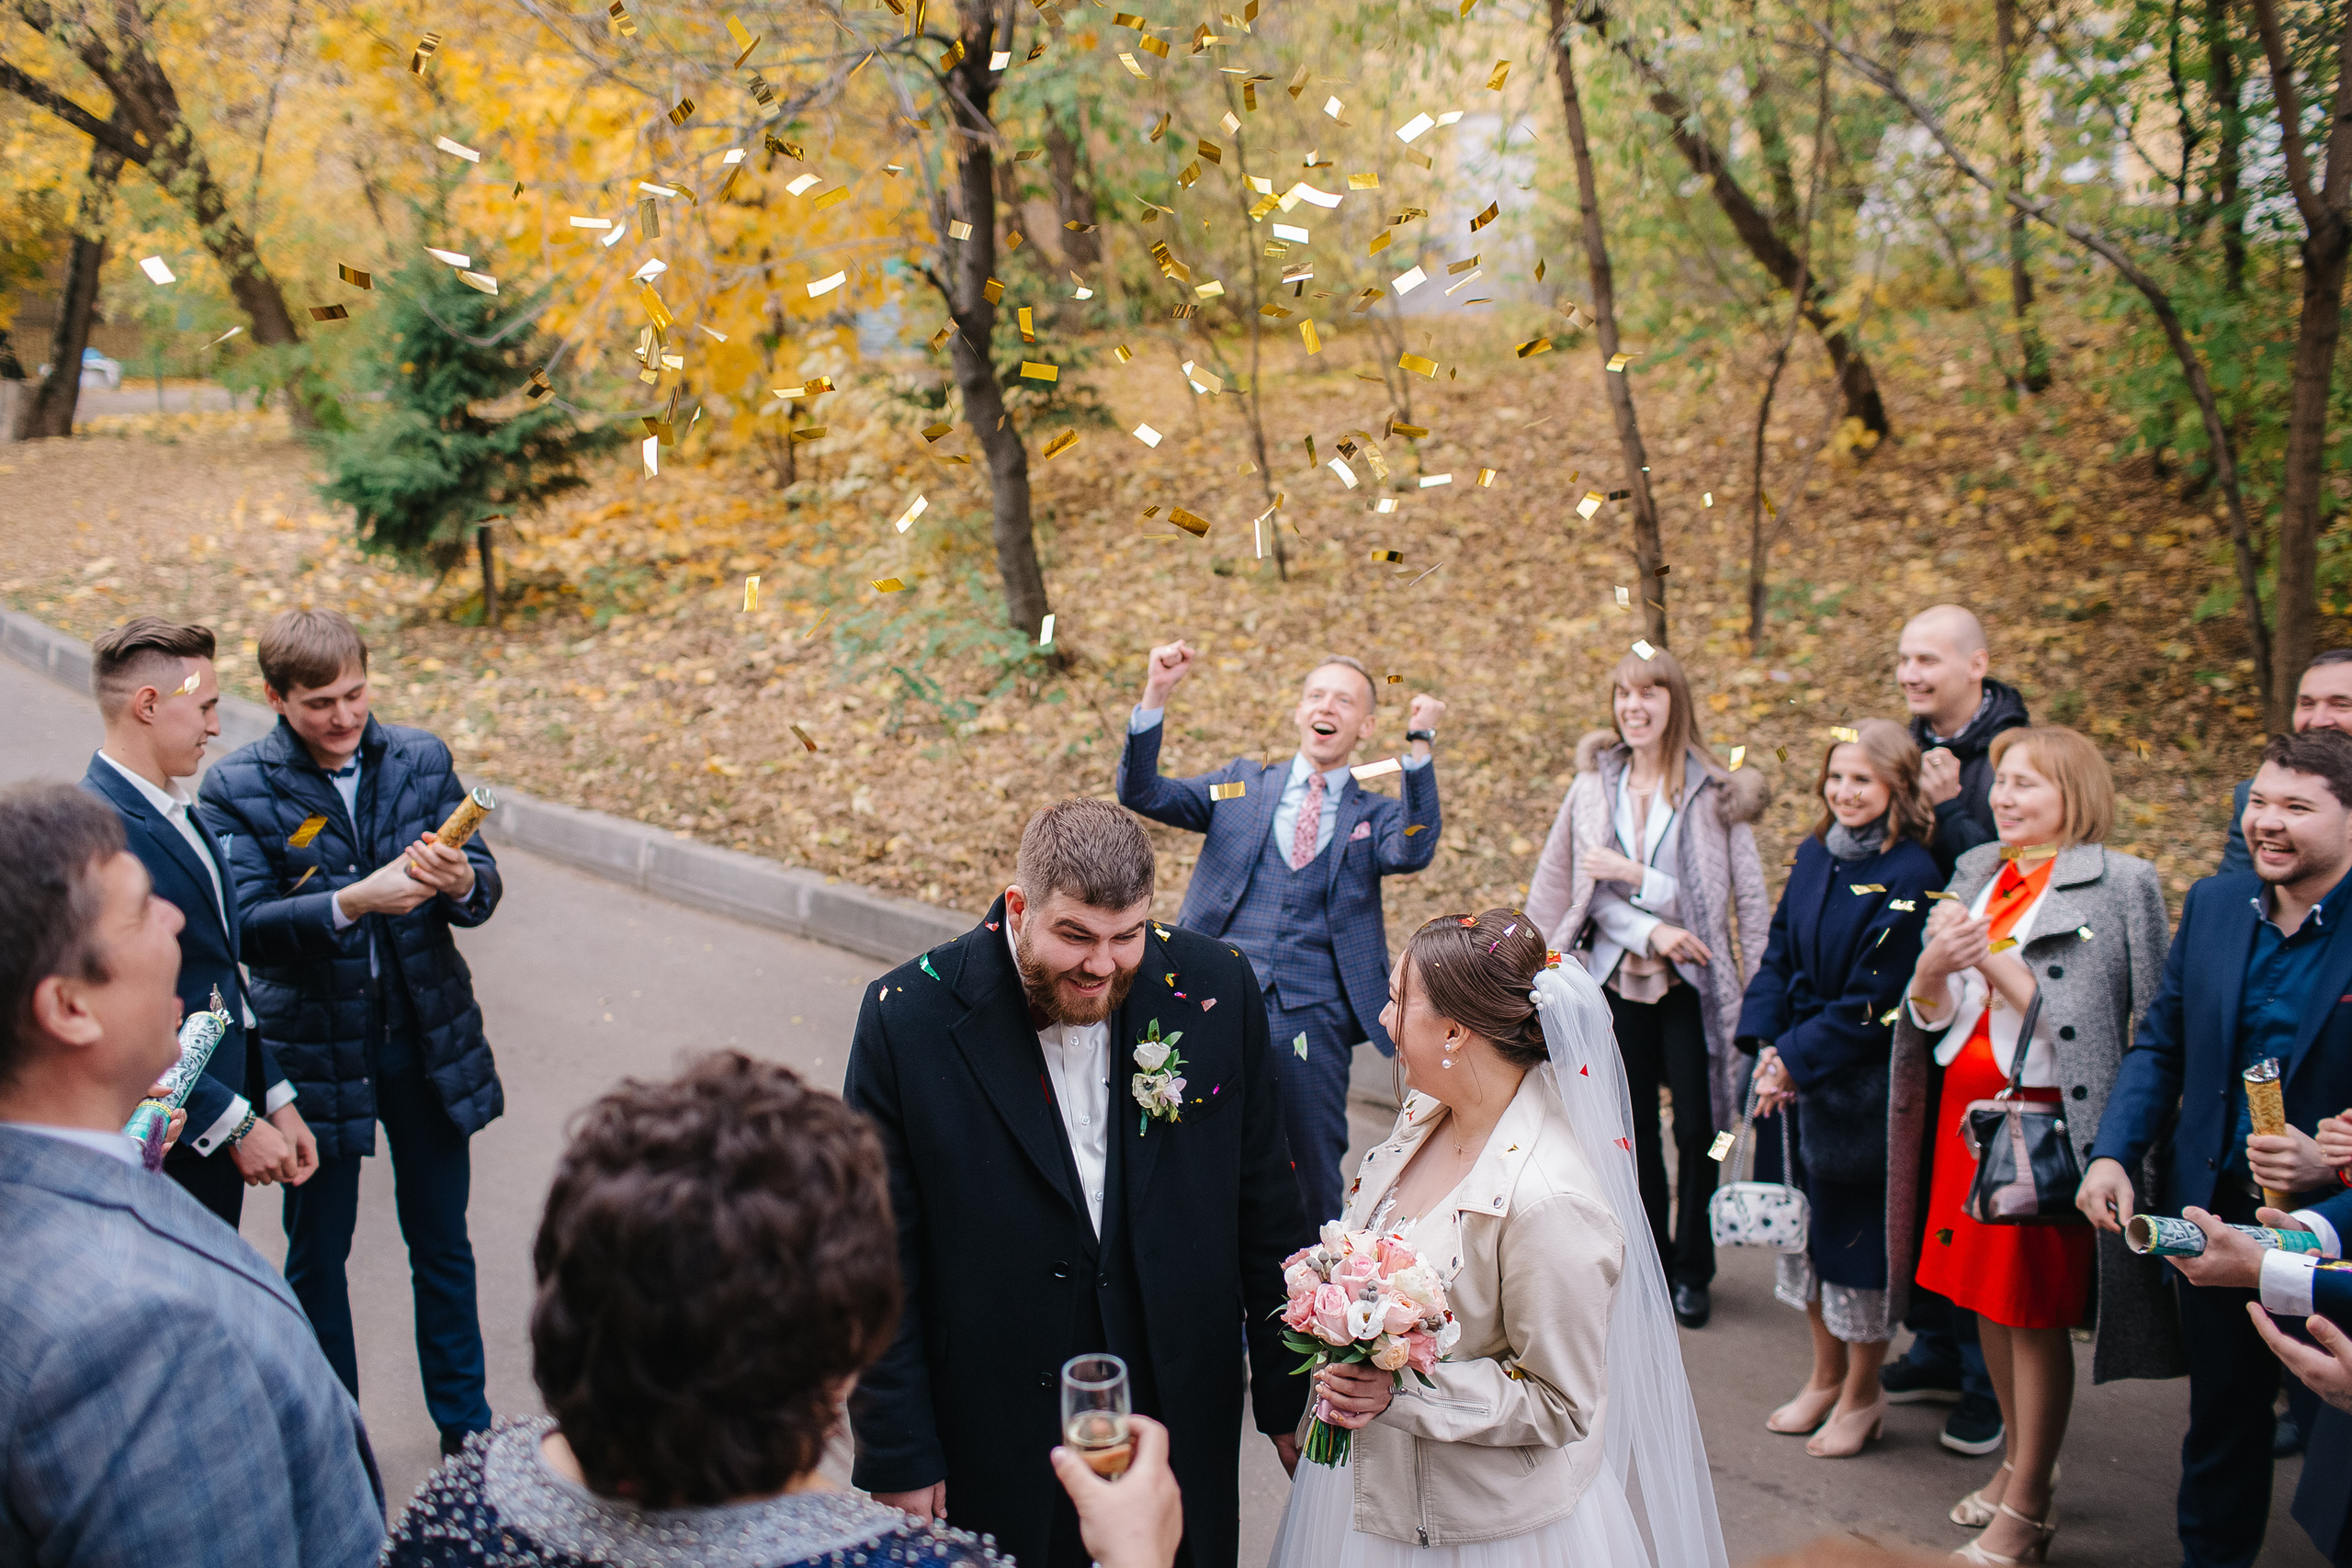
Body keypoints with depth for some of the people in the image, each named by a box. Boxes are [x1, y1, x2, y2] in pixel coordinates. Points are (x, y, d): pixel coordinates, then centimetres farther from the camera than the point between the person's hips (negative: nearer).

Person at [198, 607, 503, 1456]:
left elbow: (483, 885, -1)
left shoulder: (420, 758, -1)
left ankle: (466, 1424, 32)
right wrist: (353, 902, -33)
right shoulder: (236, 789, -10)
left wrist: (460, 881, -24)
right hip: (314, 1050, -2)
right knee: (316, 1257, 13)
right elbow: (249, 928, -18)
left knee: (442, 1243, 15)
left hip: (428, 1040, 2)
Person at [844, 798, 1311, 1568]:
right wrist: (899, 1459, -7)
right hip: (994, 1440, -2)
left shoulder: (1214, 989, -10)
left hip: (1186, 1418, 2)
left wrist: (1289, 1400, 6)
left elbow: (1265, 1208, 0)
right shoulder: (908, 1019, -16)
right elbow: (882, 1266, -9)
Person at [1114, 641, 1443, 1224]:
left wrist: (1420, 744, -21)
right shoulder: (1243, 784, 13)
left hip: (1313, 1017, -1)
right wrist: (1155, 695, -10)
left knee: (1315, 1166, 6)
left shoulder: (1376, 816, 10)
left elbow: (1413, 851, -13)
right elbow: (1142, 794, 3)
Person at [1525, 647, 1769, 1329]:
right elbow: (1592, 889, -2)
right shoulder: (1594, 785, 3)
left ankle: (1692, 1269, 18)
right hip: (1618, 978, 3)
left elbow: (1748, 898, -10)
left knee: (1697, 1129, 0)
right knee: (1633, 1128, 11)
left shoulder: (1715, 793, -6)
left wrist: (1633, 876, -16)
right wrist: (1650, 930, -19)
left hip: (1692, 985, -3)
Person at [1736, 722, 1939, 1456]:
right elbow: (1779, 952, 7)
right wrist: (1767, 1046, -6)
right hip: (1797, 1076, 7)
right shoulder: (1813, 857, 6)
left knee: (1859, 1231, 4)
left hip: (1863, 1086, -7)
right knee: (1808, 1223, 16)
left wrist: (1797, 1061, -16)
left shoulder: (1909, 876, -15)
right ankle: (1826, 1375, 33)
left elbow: (1872, 1001, -17)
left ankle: (1862, 1394, 22)